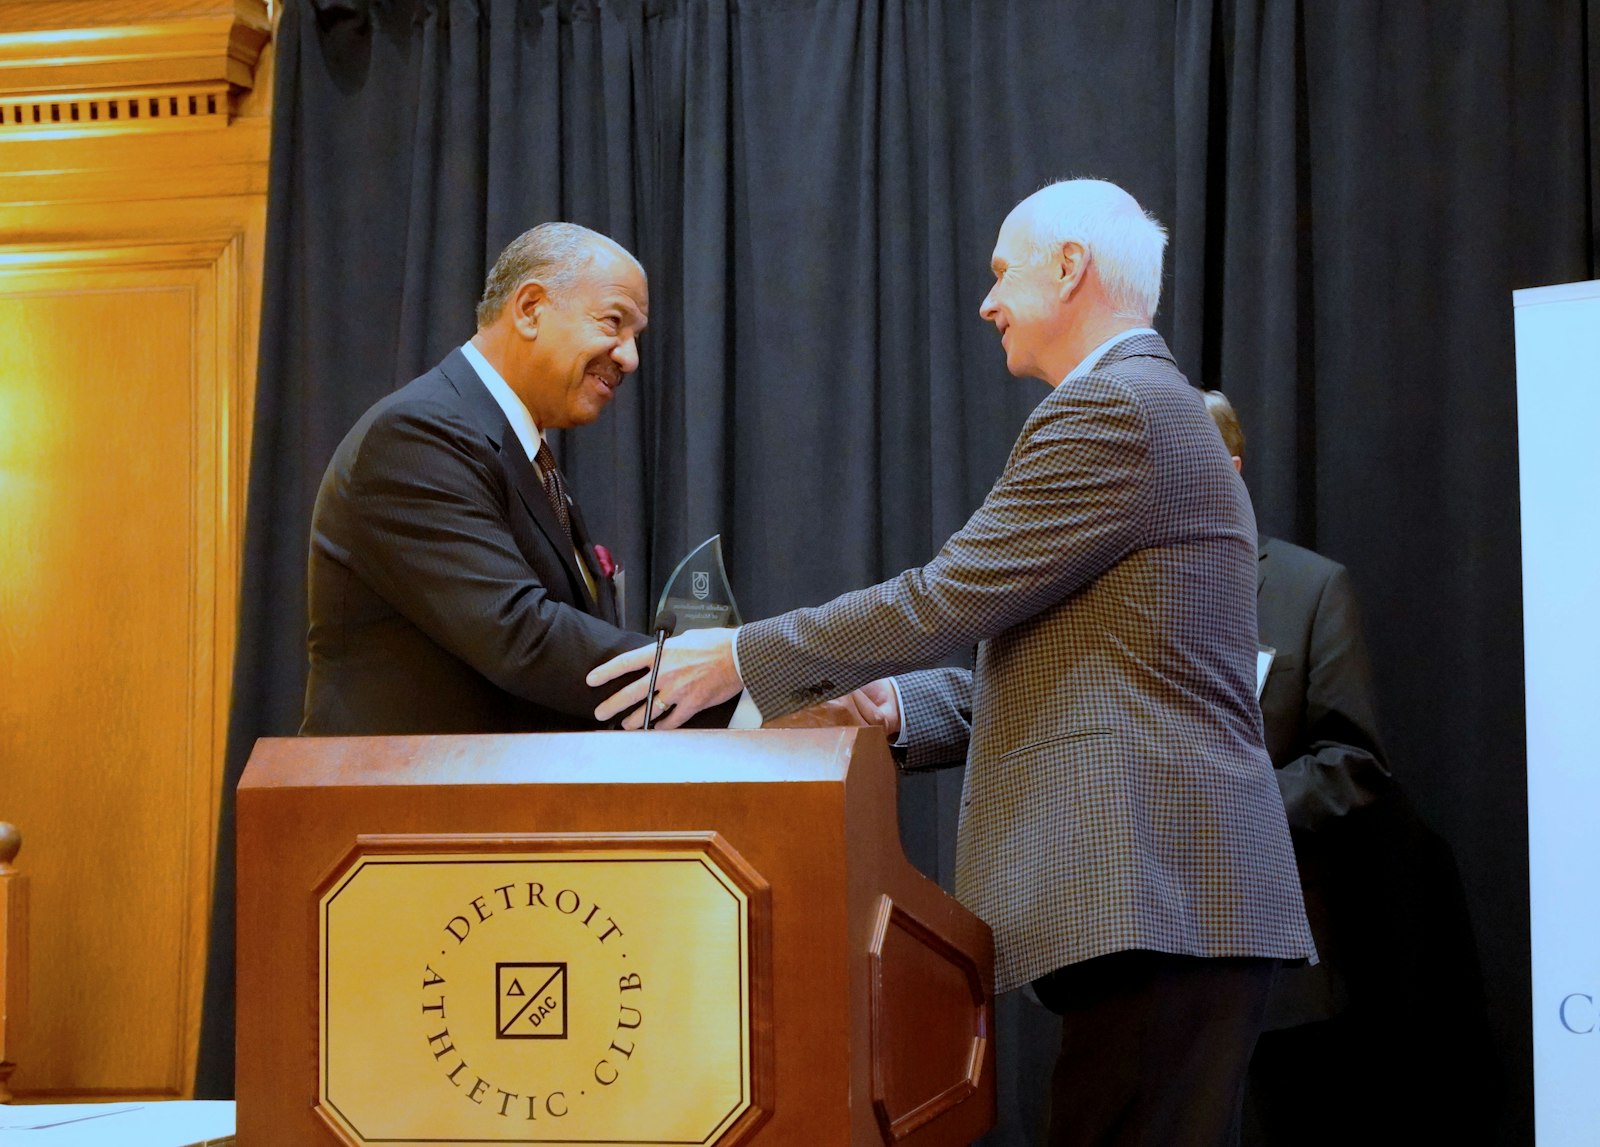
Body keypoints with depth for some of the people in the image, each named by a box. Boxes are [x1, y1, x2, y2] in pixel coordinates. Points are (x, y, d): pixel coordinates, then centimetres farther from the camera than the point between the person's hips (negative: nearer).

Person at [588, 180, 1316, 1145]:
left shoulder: (1113, 411, -9)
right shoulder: (1154, 410, 24)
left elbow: (949, 598, -12)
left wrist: (744, 658, -3)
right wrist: (903, 706, 15)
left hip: (1154, 897, -10)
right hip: (1164, 894, 10)